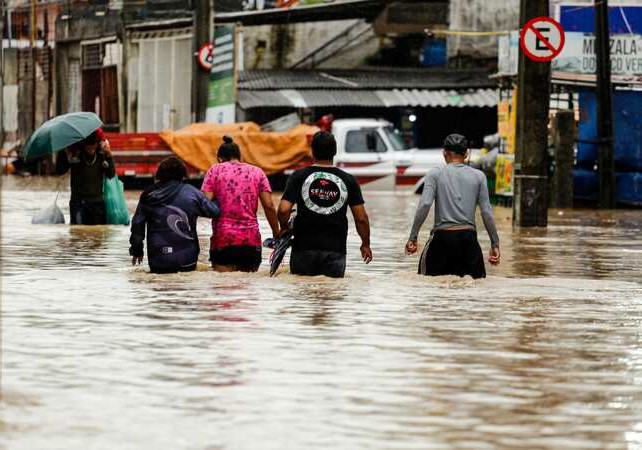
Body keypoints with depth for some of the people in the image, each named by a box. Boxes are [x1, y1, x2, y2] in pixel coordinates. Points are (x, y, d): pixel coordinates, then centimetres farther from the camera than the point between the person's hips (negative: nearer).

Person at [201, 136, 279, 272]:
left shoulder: (215, 170, 6)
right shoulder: (257, 172, 11)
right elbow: (269, 206, 4)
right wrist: (276, 233, 11)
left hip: (223, 237, -2)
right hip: (251, 239, 2)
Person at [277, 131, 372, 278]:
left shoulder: (299, 177, -2)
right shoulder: (348, 180, 2)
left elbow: (284, 210, -11)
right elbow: (361, 218, 3)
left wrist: (284, 228, 10)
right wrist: (365, 244, 17)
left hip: (304, 248, 0)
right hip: (335, 250, 1)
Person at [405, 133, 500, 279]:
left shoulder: (435, 174, 4)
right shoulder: (478, 176, 9)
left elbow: (424, 205, -8)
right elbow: (487, 212, 4)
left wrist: (413, 237, -7)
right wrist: (495, 244, 7)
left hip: (442, 236, -1)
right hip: (468, 238, 1)